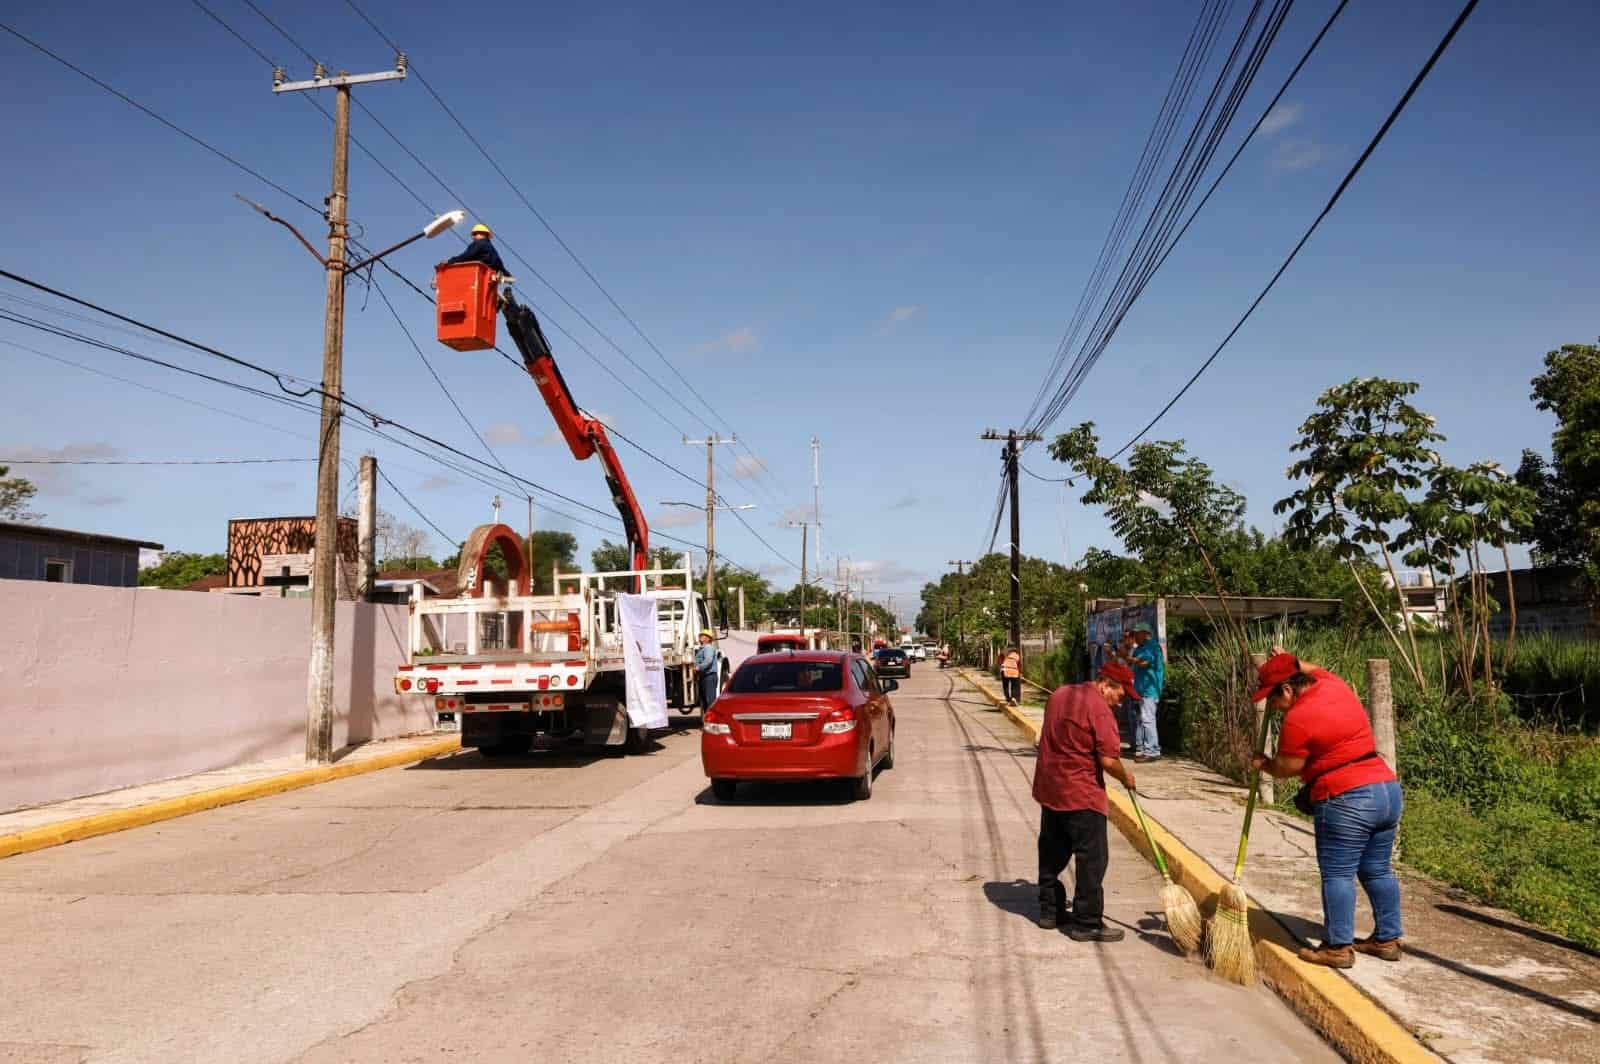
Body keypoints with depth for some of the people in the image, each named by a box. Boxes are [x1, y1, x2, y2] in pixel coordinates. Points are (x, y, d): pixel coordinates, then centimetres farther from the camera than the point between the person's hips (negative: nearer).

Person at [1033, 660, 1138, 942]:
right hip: (1081, 796, -8)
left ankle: (1050, 910, 27)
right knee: (1092, 859, 1)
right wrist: (1126, 777, -3)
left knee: (1052, 853, 17)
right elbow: (1109, 760, -20)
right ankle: (1087, 924, 5)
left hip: (1049, 789, 9)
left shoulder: (1059, 694, 8)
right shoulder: (1099, 709, -18)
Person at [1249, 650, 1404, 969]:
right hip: (1388, 790, 9)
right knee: (1377, 870, 17)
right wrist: (1291, 661, 38)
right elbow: (1316, 671, 35)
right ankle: (1387, 939, 25)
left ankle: (1338, 947, 5)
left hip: (1346, 802, -9)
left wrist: (1262, 764, 14)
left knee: (1337, 874, 0)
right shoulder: (1333, 684, 9)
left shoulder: (1297, 719, -14)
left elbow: (1287, 767, -3)